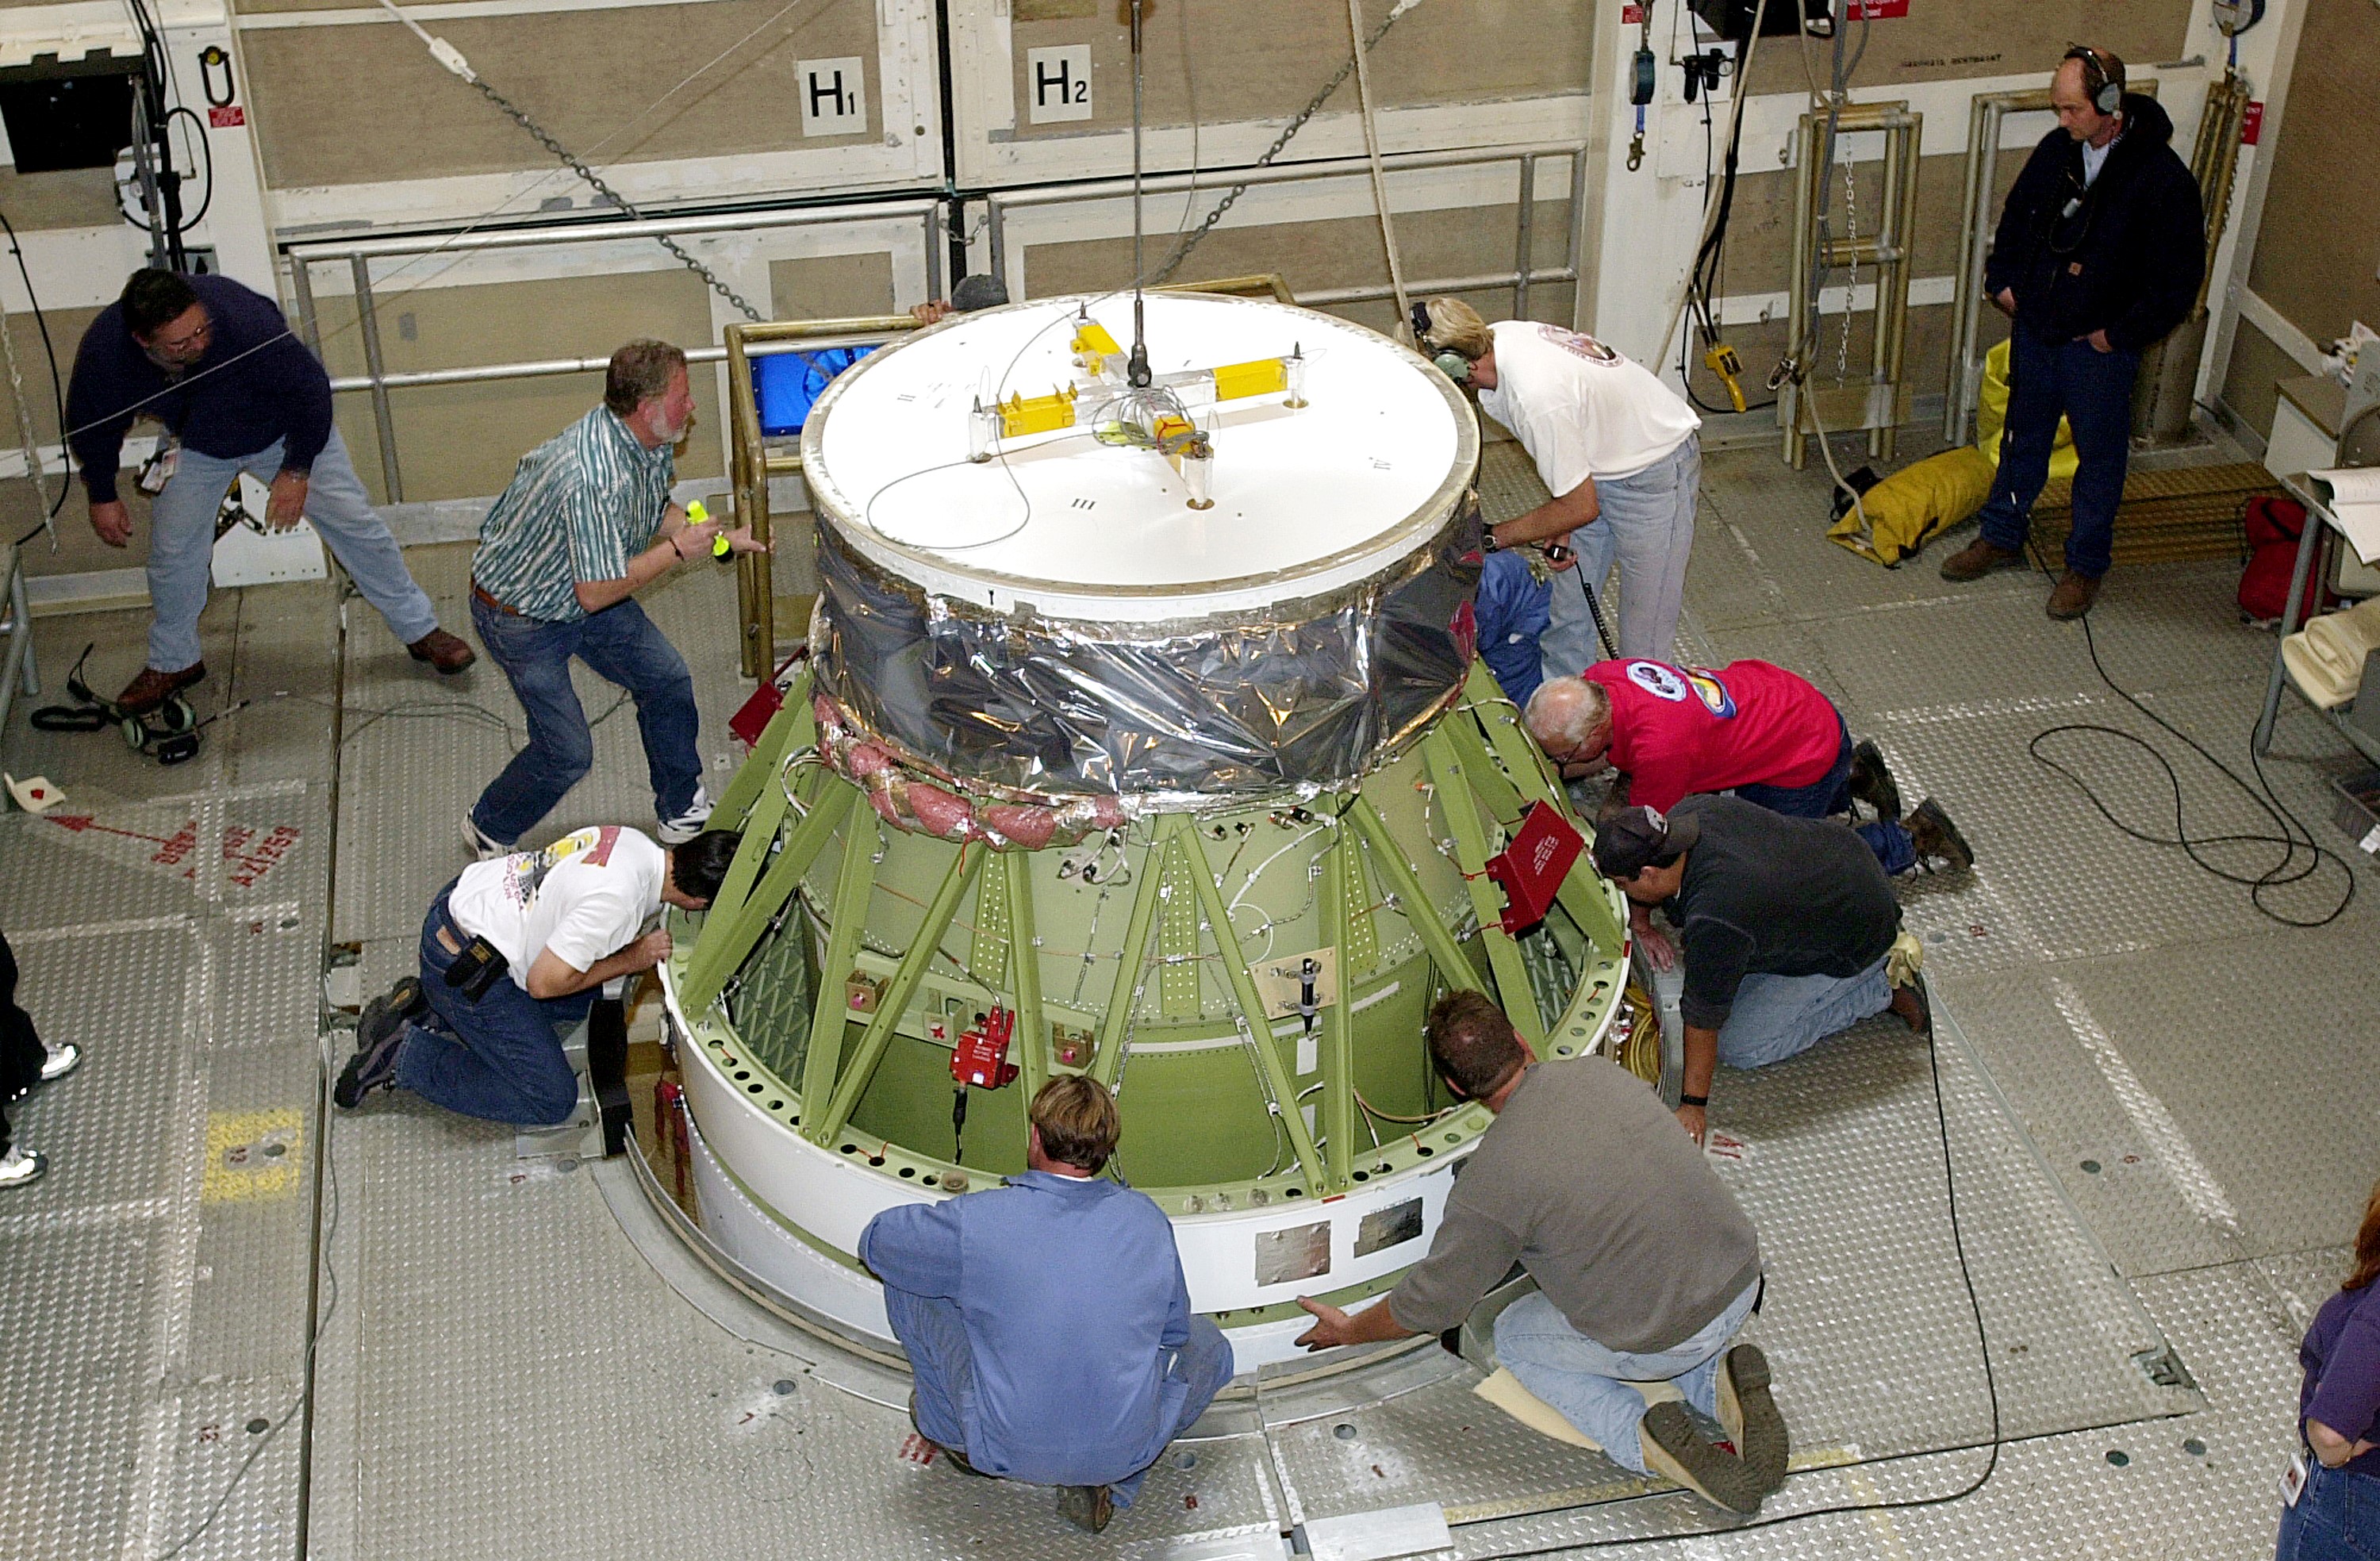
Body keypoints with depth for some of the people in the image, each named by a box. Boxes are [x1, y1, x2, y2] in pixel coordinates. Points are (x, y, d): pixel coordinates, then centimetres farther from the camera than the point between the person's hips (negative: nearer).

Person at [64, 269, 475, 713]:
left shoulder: (242, 319, -42)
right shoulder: (103, 350, -32)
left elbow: (309, 385, -27)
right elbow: (90, 424, -9)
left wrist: (297, 471, -21)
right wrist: (102, 497, 0)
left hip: (285, 432, -2)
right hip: (197, 450, 2)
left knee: (355, 523, -1)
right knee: (172, 552, 2)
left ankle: (420, 630, 15)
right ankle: (173, 663, 25)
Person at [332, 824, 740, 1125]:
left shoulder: (632, 840, -2)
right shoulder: (617, 900, -29)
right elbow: (544, 982, -20)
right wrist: (634, 959, -11)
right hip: (463, 968, -9)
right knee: (553, 1100, -3)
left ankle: (429, 1009, 18)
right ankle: (405, 1056, 1)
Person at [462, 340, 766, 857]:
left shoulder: (649, 443, -10)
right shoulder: (596, 479, -39)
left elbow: (656, 512, 11)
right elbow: (595, 593, -34)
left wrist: (722, 537, 0)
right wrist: (678, 549, -26)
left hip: (586, 589, 9)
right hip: (521, 616, -9)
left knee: (668, 680, 11)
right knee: (567, 751, -3)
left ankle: (683, 813, 30)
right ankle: (488, 831, 24)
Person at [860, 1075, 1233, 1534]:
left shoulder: (976, 1220, -18)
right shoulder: (1148, 1220, -9)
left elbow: (875, 1242, 2)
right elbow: (1173, 1332, 6)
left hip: (1007, 1452, -1)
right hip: (1126, 1453, 1)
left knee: (907, 1284, 12)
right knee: (1208, 1342, 29)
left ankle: (953, 1434, 33)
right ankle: (1108, 1488, 14)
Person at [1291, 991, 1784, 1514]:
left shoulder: (1490, 1182, -17)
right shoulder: (1600, 1072, 0)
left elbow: (1431, 1303, -3)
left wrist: (1350, 1330, 16)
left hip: (1667, 1339, -5)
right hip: (1742, 1278, 6)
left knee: (1514, 1338, 21)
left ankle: (1641, 1439, 0)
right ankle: (1717, 1380, 9)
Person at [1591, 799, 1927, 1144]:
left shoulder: (1714, 919, -36)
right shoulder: (1687, 815, -15)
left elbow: (1704, 1016, -28)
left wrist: (1694, 1106, -19)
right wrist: (1640, 923, 24)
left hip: (1858, 937, -8)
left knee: (1738, 1047, -4)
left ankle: (1882, 986, 3)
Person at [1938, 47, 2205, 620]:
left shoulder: (2164, 179, -20)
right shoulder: (2057, 149, -2)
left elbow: (2178, 278, -16)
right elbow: (2016, 215, 17)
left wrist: (2118, 334, -16)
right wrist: (2002, 278, 7)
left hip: (2100, 346, -5)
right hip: (2035, 330, 6)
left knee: (2099, 455, 9)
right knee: (2022, 437, 20)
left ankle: (2086, 565, 23)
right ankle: (2002, 537, 37)